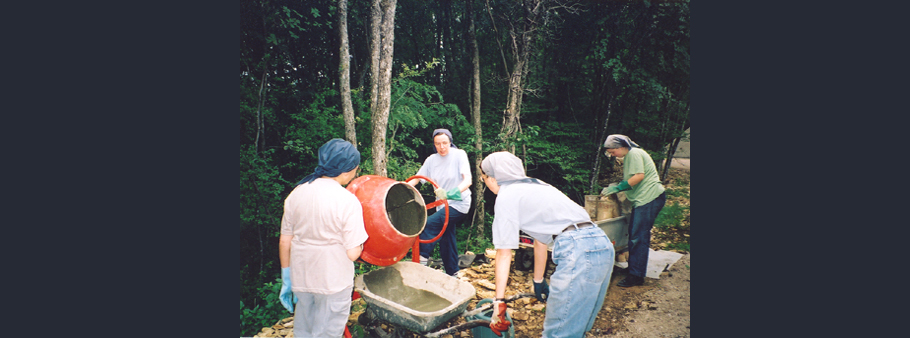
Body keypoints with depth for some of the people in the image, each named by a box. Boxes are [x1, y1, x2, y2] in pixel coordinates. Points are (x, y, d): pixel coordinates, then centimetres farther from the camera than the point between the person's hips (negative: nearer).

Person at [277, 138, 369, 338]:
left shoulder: (296, 193, -3)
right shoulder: (348, 200, -17)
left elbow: (284, 242, 2)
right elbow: (353, 253, -18)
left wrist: (286, 279, 12)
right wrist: (359, 245, 4)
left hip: (301, 278, 5)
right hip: (334, 282, -5)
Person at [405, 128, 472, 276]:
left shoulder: (459, 155, -13)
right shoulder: (431, 160, 1)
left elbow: (467, 180, -25)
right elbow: (415, 179, 2)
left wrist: (452, 192, -43)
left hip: (458, 204, -6)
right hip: (442, 205, 6)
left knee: (428, 223, -21)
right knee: (446, 240, 13)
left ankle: (422, 258, -4)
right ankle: (452, 273, 28)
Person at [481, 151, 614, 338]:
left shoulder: (506, 195, 2)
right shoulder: (534, 185, 26)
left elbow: (504, 253, -1)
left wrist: (499, 302, 2)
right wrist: (538, 281, 42)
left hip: (578, 250, -9)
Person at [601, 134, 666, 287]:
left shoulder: (634, 153, -10)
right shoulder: (628, 157, 20)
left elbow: (639, 176, -19)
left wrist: (617, 188, -15)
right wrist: (615, 186, 10)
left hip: (649, 198, -10)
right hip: (642, 199, 10)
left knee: (638, 238, -9)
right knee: (634, 236, 13)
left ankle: (636, 276, -5)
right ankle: (633, 268, 21)